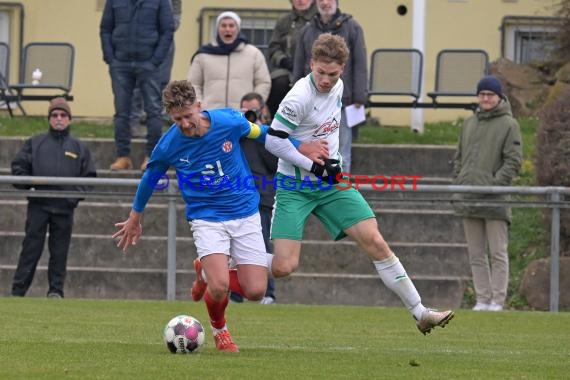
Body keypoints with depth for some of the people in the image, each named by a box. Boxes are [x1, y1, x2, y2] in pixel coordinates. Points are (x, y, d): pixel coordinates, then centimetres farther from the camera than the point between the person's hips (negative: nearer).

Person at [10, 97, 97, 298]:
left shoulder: (79, 148, 13)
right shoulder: (35, 143, 10)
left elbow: (89, 176, 13)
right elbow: (18, 167, 9)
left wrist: (77, 193, -3)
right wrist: (28, 184, -8)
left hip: (65, 206, 1)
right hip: (38, 205, -1)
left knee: (60, 251, 2)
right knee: (31, 248, -3)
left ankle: (56, 290, 6)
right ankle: (18, 290, -3)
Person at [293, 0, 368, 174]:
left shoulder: (352, 28, 3)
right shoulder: (307, 31, 12)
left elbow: (360, 66, -1)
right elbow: (298, 70, 14)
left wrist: (359, 99, -8)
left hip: (343, 102, -3)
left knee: (342, 156, -1)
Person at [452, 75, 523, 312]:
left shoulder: (509, 124, -1)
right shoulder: (469, 124, 16)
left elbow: (514, 161, -6)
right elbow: (458, 158, 20)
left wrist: (495, 184, -15)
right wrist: (458, 184, 7)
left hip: (495, 201, -6)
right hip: (468, 200, 6)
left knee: (498, 252, -4)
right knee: (476, 254, 7)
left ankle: (497, 300, -3)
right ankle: (482, 299, 10)